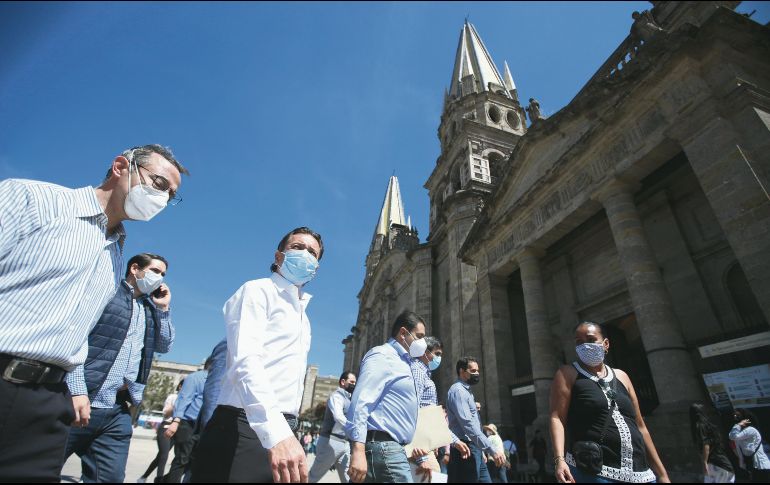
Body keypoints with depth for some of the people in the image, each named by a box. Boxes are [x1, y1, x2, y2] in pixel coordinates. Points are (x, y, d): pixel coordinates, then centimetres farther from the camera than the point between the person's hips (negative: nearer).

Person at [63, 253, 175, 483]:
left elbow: (164, 346, 17)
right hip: (81, 402, -5)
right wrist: (76, 390, -20)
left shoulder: (150, 308, 18)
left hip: (118, 412, 6)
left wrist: (163, 308, 8)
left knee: (111, 477, 8)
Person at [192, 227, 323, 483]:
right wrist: (277, 433, -35)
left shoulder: (302, 315, 20)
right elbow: (245, 361, -23)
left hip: (284, 430, 8)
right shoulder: (256, 291, -7)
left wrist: (287, 430, 16)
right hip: (244, 429, -8)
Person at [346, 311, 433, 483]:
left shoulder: (402, 362, 23)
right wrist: (358, 450, -30)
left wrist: (421, 456, 26)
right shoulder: (382, 356, -8)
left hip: (392, 447, 10)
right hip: (382, 446, -10)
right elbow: (360, 401, -22)